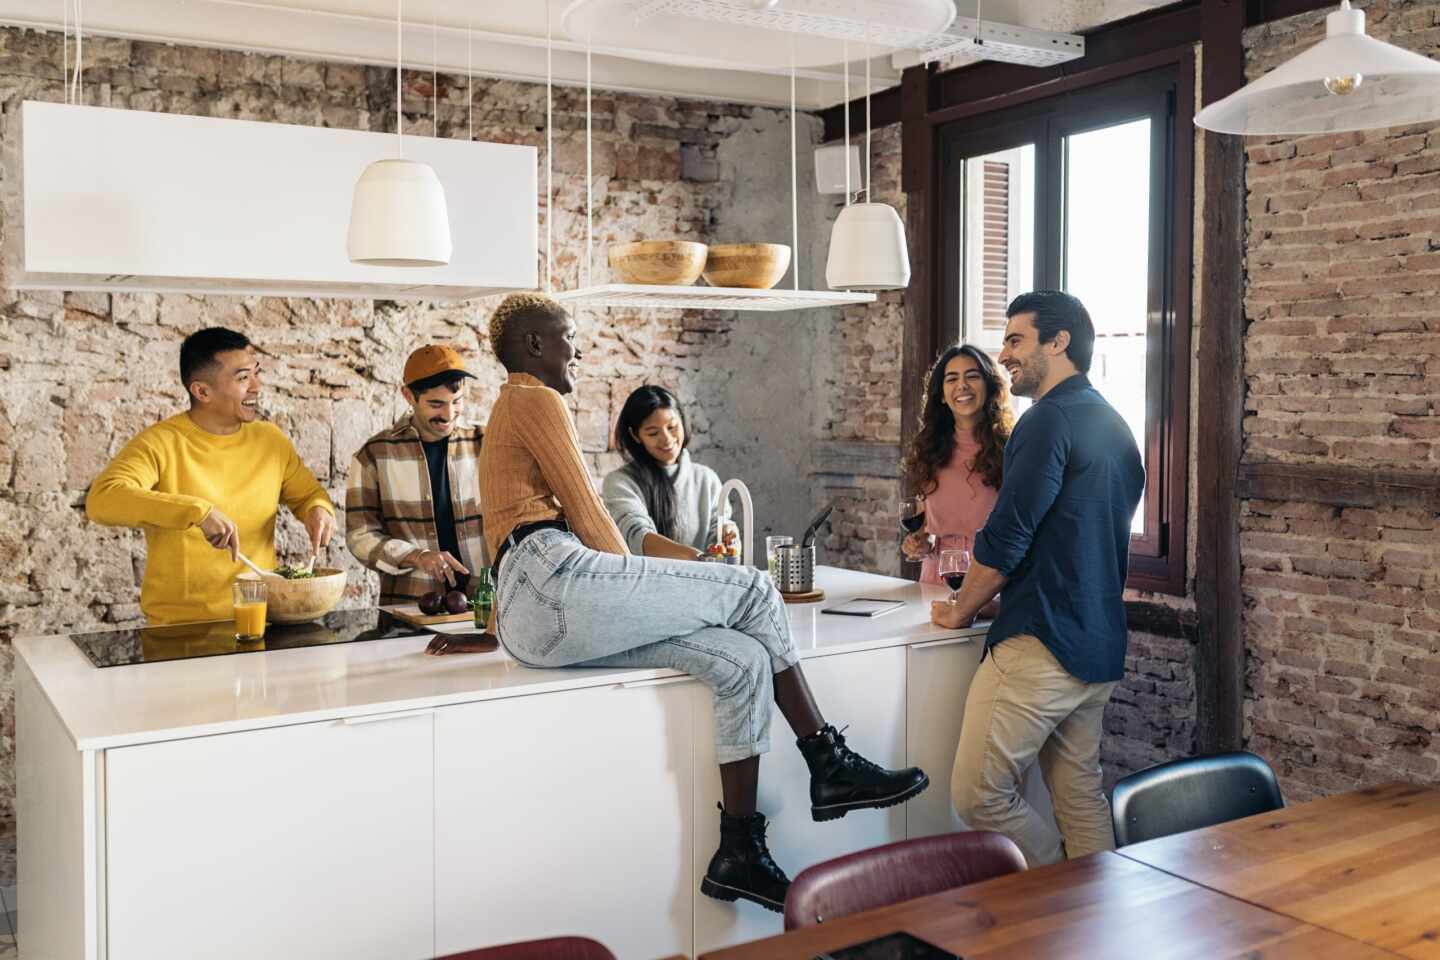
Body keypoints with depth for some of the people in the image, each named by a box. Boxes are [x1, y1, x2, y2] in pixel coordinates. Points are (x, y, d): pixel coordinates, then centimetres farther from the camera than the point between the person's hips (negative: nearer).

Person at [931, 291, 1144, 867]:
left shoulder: (1051, 420, -13)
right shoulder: (1114, 426, 17)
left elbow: (1006, 539, -16)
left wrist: (959, 610, 0)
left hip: (1041, 646, -10)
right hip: (1100, 648, 10)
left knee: (977, 795, -3)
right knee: (1080, 796, 15)